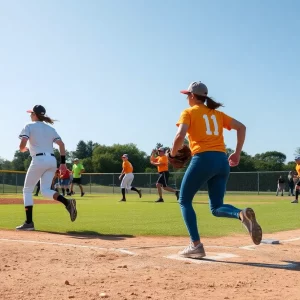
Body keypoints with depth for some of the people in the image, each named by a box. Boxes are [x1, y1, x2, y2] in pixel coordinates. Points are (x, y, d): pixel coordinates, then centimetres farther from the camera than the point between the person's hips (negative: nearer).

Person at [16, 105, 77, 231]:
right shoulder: (50, 128, 18)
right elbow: (61, 144, 7)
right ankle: (67, 202, -18)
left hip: (39, 160, -5)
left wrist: (23, 149, 15)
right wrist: (63, 162, 4)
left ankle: (29, 222, 4)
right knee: (45, 190, 10)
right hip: (52, 160, 5)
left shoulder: (29, 126, 4)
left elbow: (22, 144, -9)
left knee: (27, 190, 8)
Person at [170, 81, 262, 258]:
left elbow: (180, 136, -12)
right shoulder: (217, 113, 22)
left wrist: (173, 153, 5)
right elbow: (242, 127, 14)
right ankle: (242, 214, -20)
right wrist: (237, 154, 15)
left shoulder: (189, 112, 5)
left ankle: (196, 245, 0)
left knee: (184, 201, 11)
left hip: (203, 160, -6)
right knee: (216, 208, 13)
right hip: (222, 161, 6)